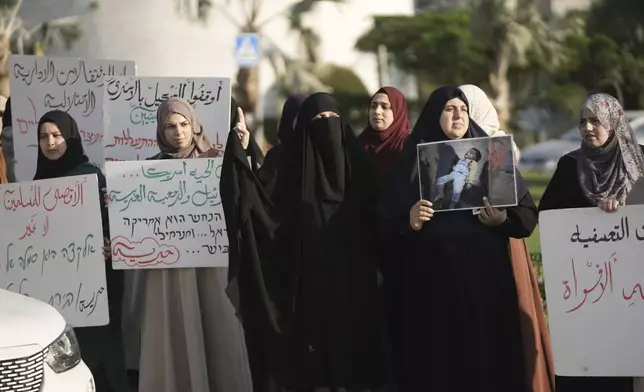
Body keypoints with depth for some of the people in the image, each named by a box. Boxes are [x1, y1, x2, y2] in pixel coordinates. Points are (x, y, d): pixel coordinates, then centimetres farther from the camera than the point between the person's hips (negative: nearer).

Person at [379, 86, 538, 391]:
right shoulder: (415, 160, 6)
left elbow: (528, 215, 4)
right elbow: (386, 222, 3)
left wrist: (503, 219, -15)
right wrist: (409, 221, -16)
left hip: (486, 276, 1)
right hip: (432, 280, 0)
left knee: (488, 357, 0)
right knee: (438, 362, 0)